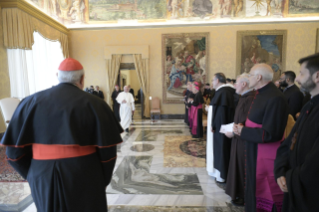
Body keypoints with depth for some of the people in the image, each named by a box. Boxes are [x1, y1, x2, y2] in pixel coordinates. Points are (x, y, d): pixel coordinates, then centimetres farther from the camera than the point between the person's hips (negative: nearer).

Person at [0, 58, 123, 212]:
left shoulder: (31, 102, -1)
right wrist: (102, 181, 4)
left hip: (43, 178, 3)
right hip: (84, 178, -3)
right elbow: (107, 149, -11)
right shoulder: (94, 104, -10)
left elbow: (15, 148, -1)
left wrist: (33, 174, 13)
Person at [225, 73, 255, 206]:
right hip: (239, 139, 9)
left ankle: (244, 197, 26)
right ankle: (239, 192, 37)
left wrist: (233, 133, -17)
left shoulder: (250, 99, -23)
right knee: (238, 166, 20)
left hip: (244, 141, -9)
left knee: (243, 168, 7)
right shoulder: (244, 97, 7)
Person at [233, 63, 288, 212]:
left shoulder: (274, 98, -23)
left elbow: (270, 134, -25)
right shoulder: (261, 93, 6)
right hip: (255, 152, 9)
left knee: (264, 195, 10)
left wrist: (243, 131, -15)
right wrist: (241, 127, -4)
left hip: (265, 155, -9)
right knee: (254, 188, 23)